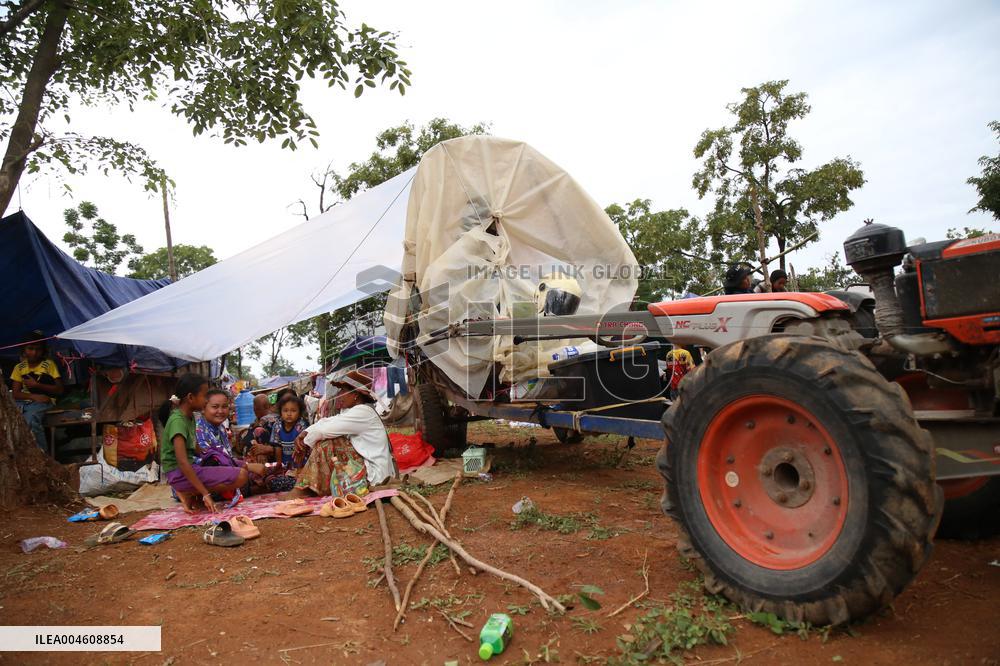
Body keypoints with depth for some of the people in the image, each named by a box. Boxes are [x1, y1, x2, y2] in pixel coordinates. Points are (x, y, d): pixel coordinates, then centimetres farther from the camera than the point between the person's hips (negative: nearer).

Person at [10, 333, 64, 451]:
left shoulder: (49, 364, 2)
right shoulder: (19, 367, 11)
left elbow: (59, 389, -2)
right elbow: (15, 393, 5)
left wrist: (37, 385, -12)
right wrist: (34, 396, -14)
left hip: (43, 401, -4)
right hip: (24, 401, 4)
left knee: (30, 418, -35)